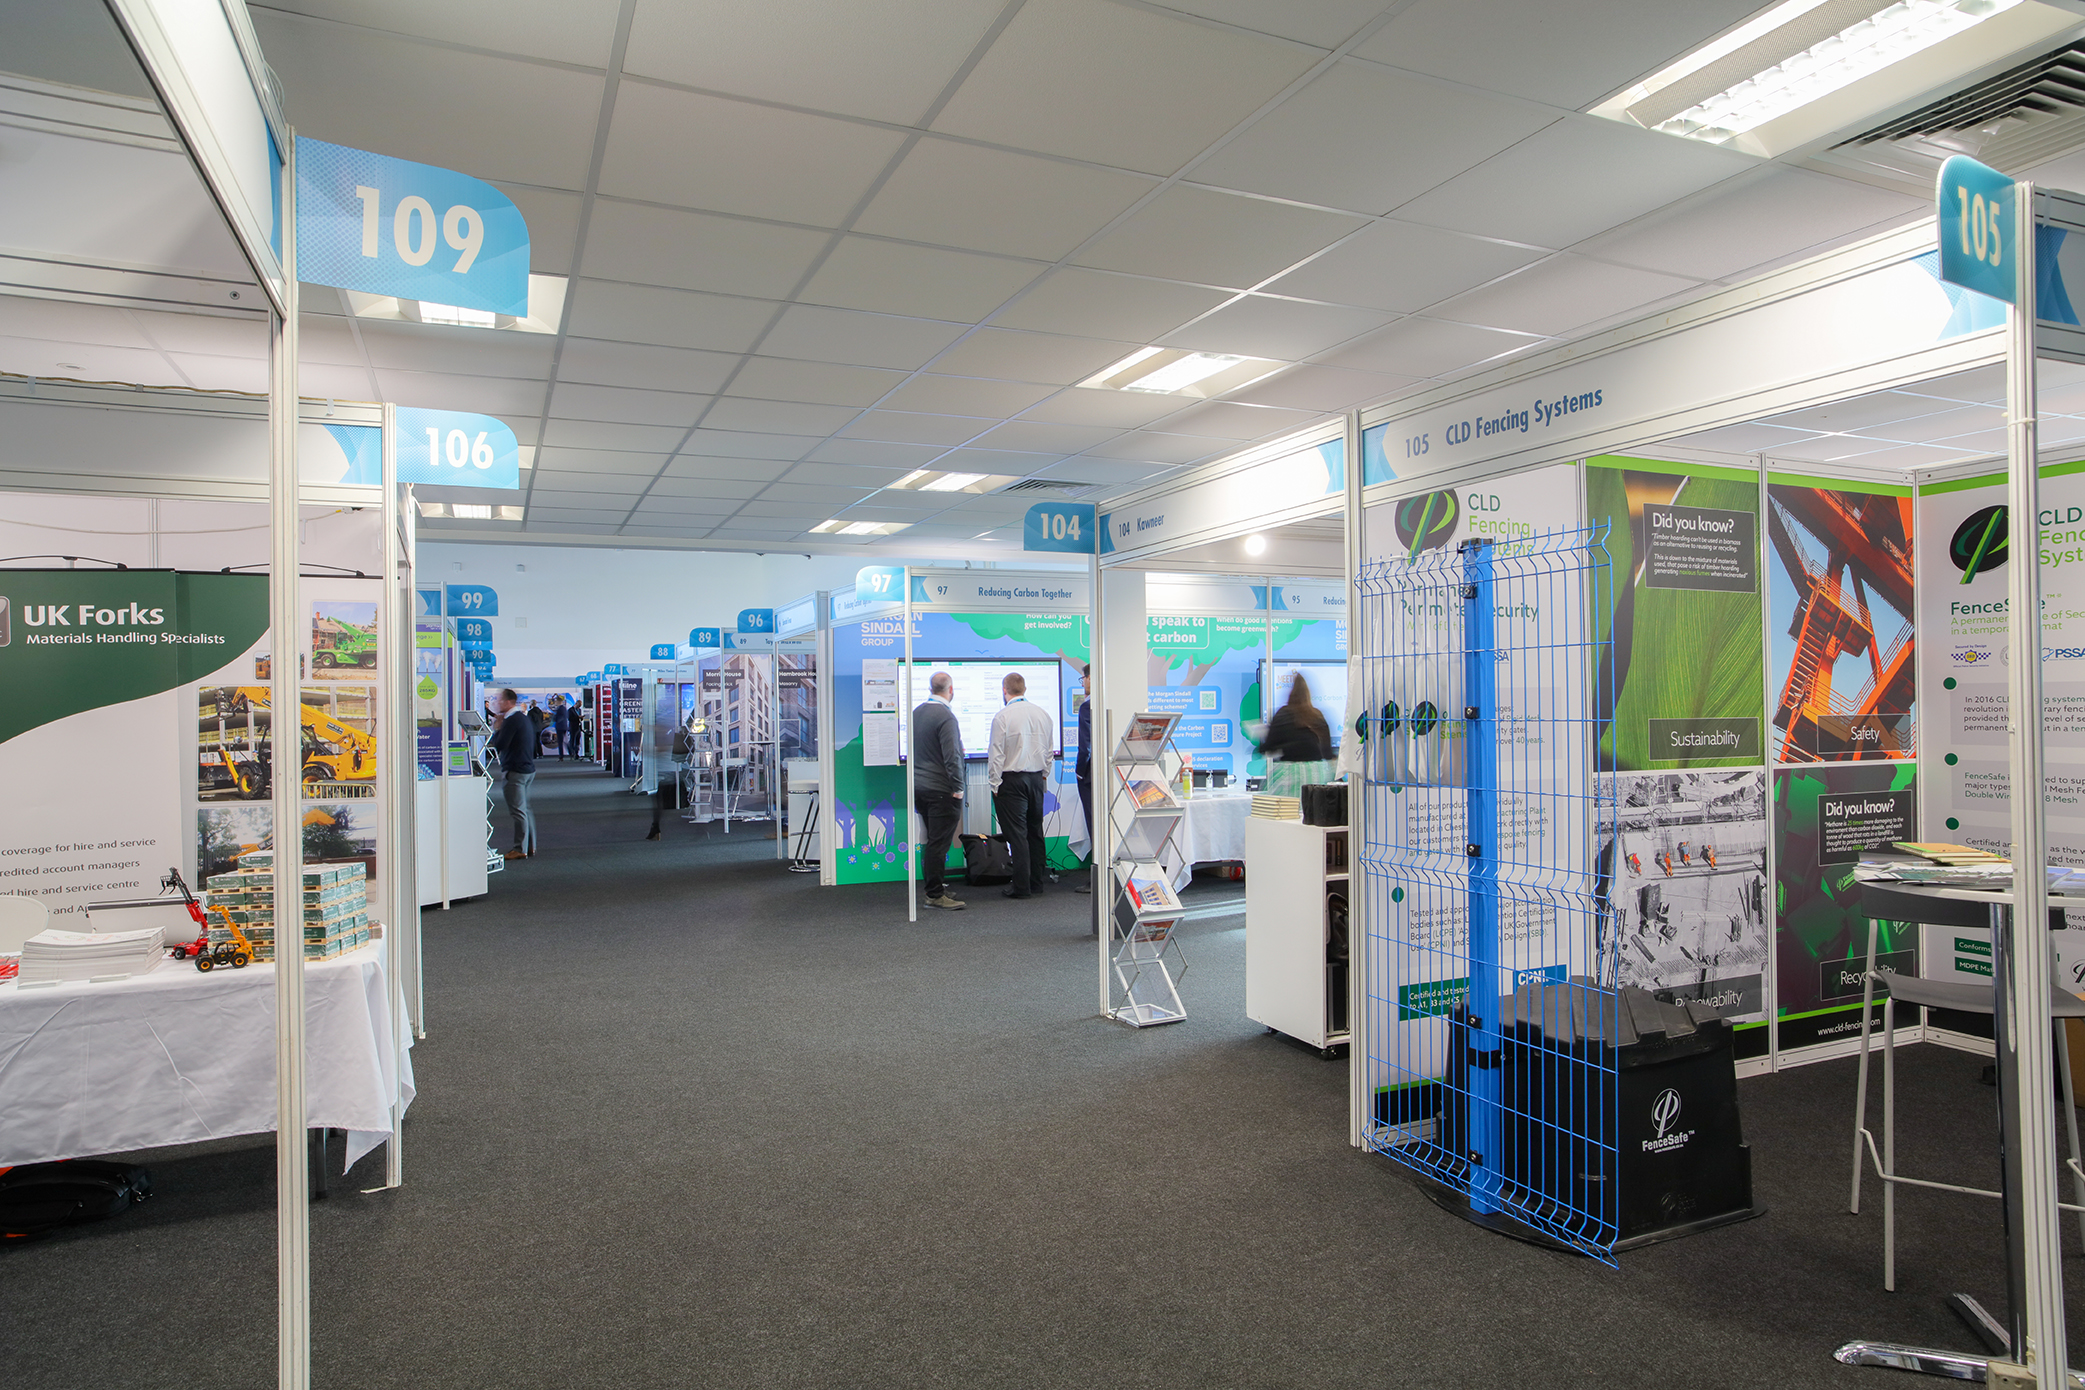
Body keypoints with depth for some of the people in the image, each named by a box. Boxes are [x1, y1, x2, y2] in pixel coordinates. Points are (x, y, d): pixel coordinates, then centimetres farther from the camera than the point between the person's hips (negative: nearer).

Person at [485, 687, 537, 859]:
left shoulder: (512, 720, -16)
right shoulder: (525, 718, 15)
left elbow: (499, 745, -19)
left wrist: (498, 726, -6)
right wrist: (496, 744, 17)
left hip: (516, 770, -10)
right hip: (528, 768, 10)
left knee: (517, 810, -6)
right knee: (525, 809, 16)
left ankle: (520, 849, -4)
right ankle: (530, 845, 20)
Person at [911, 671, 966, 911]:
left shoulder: (916, 713, 9)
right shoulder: (946, 716, -17)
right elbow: (952, 756, -20)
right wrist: (958, 788, -13)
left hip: (919, 786, 9)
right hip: (941, 790, -9)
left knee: (933, 841, 17)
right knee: (939, 843, -4)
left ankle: (934, 888, 24)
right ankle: (935, 895, 0)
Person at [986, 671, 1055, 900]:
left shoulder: (1003, 716, -13)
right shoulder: (1043, 714, 5)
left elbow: (997, 755, -13)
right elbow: (1050, 750, 13)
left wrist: (995, 784, -5)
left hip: (1011, 780, -6)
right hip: (1036, 778, 6)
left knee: (1017, 833, -3)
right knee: (1035, 831, 13)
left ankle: (1022, 887, 0)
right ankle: (1037, 883, 19)